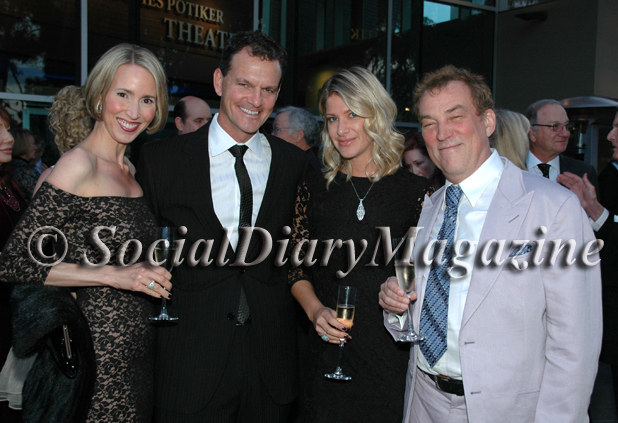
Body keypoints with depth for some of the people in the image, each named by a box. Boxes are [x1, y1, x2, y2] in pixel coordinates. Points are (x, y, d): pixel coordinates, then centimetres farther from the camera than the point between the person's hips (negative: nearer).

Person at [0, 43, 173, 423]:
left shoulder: (128, 170, 10)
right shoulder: (79, 165, -14)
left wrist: (151, 275, 4)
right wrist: (113, 275, -21)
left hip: (136, 348, 8)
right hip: (98, 352, -7)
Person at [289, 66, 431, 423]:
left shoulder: (416, 190, -2)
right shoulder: (315, 187, 3)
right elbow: (297, 265, 7)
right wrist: (314, 309, -8)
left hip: (395, 347, -1)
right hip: (331, 349, 1)